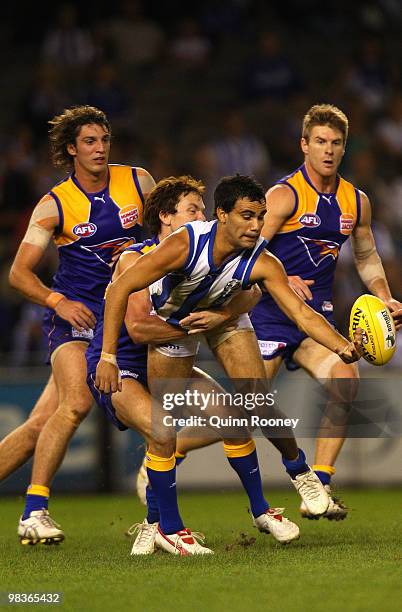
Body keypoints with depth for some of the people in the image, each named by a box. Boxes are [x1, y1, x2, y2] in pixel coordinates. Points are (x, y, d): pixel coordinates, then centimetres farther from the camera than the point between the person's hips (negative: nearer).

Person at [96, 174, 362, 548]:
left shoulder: (261, 262, -30)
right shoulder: (185, 244, -38)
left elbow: (302, 313, -34)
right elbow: (120, 290, -34)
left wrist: (343, 347, -53)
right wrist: (108, 357, -38)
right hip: (172, 321, -2)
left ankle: (298, 469, 17)